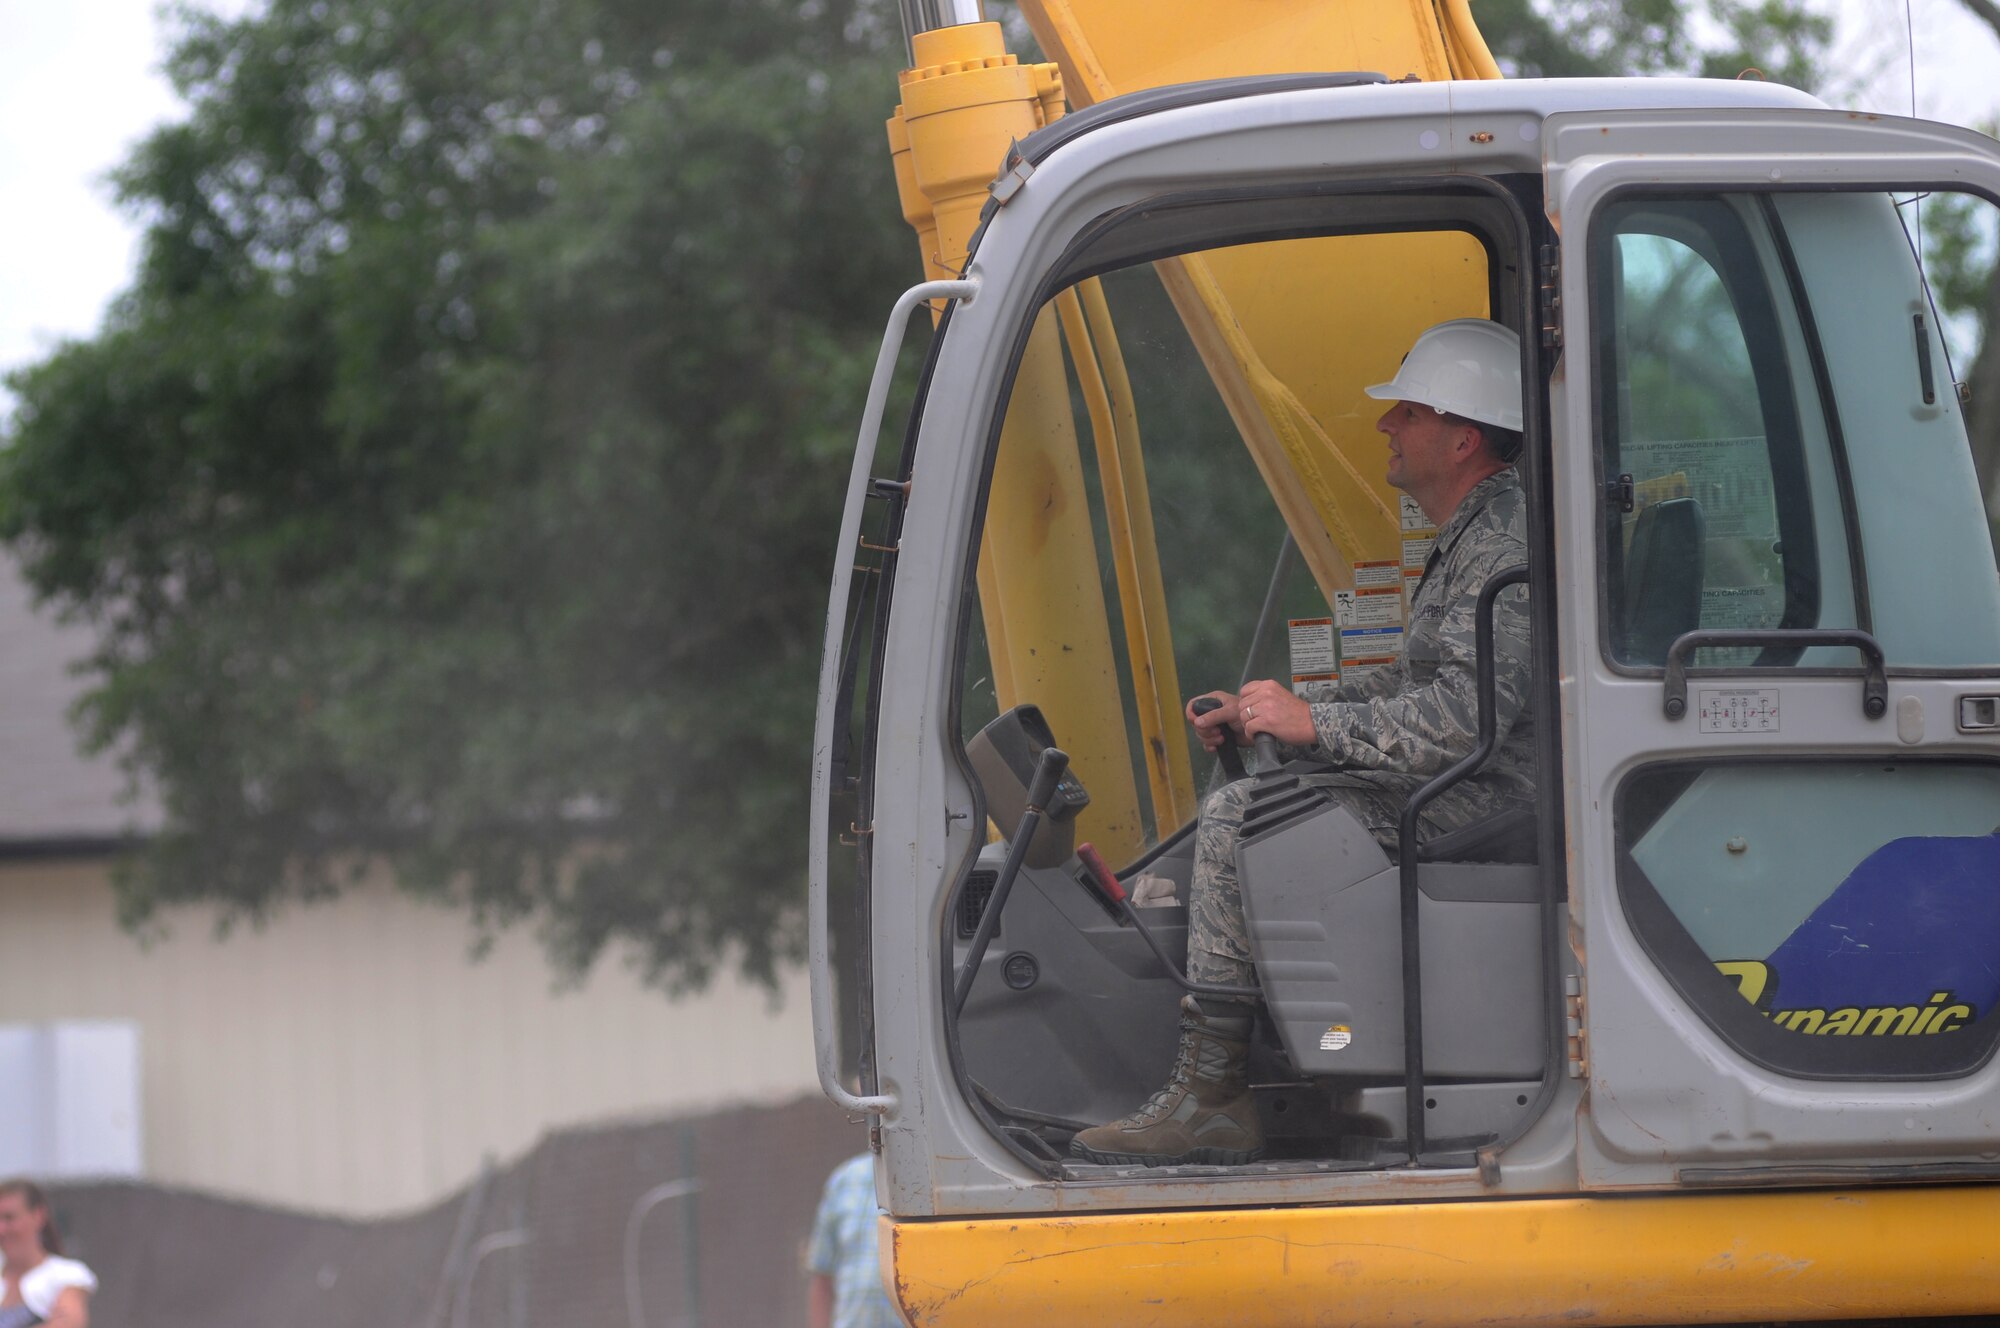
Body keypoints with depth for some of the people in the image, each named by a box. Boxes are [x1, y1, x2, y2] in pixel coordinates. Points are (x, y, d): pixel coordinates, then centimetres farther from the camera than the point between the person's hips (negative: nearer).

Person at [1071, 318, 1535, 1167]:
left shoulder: (1504, 548, -18)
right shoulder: (1469, 536, 19)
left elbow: (1468, 714, -28)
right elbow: (1416, 685, 25)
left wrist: (1314, 723, -21)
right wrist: (1269, 712, 16)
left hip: (1480, 802, -11)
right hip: (1450, 787, 11)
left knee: (1235, 818, -17)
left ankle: (1210, 1099, -16)